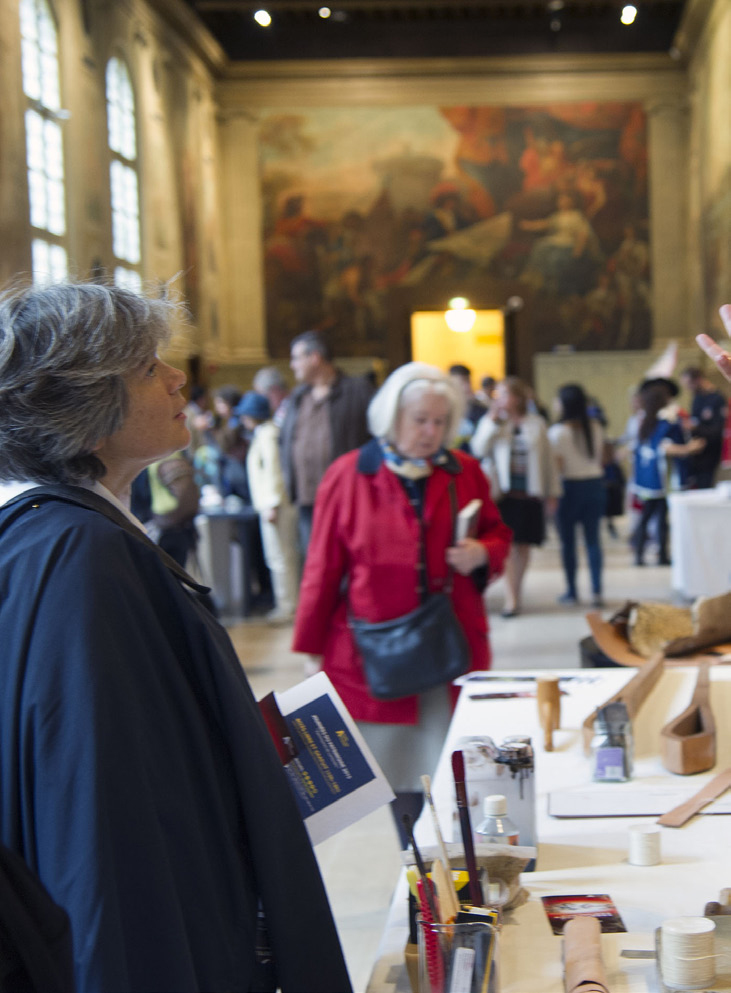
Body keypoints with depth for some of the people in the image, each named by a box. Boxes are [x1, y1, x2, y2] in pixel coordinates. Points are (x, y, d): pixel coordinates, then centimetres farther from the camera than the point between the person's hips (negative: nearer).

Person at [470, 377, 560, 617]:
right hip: (502, 490, -1)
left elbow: (548, 459, 10)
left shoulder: (536, 423, 7)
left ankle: (515, 594, 20)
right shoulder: (491, 421, 6)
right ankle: (510, 596, -11)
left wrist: (552, 493, 8)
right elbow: (479, 449, -9)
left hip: (529, 493, 1)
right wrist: (493, 421, -14)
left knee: (523, 545, 7)